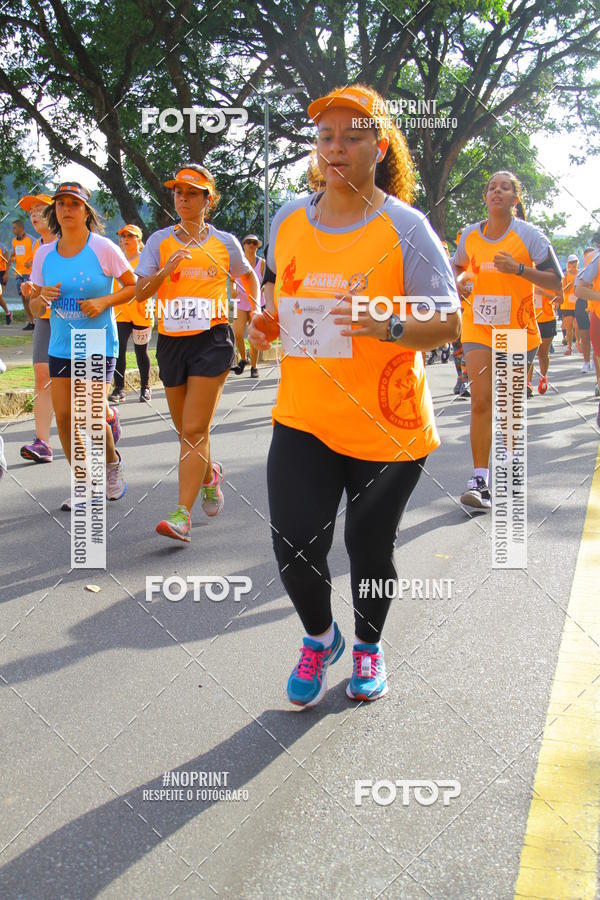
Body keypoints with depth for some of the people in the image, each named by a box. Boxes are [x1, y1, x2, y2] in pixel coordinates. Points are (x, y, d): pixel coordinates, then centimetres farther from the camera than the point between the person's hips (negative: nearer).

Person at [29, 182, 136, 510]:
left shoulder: (103, 248, -8)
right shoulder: (44, 253, 4)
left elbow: (134, 286, -1)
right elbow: (35, 308, 10)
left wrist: (104, 301, -16)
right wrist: (41, 298, -13)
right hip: (60, 346, 4)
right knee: (63, 415, 0)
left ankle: (113, 464, 22)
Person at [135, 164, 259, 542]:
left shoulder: (225, 242, 5)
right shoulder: (160, 241, 5)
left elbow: (248, 275, 25)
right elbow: (140, 293, -4)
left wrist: (255, 307, 12)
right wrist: (167, 269, -18)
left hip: (212, 340, -3)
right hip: (171, 341, 3)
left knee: (194, 429, -12)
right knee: (187, 429, 13)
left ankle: (183, 515, -13)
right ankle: (209, 475, 44)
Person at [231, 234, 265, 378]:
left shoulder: (261, 263, 0)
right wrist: (233, 289, -13)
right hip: (240, 303, 1)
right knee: (237, 334, -13)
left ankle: (254, 367, 13)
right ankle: (243, 359, 13)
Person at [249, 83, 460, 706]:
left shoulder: (404, 227, -8)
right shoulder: (289, 219, 4)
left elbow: (449, 323, -9)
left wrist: (389, 326, -28)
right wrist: (264, 321, 1)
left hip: (388, 426, -2)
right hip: (303, 417, 3)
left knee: (369, 549, 11)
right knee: (294, 550, -4)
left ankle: (368, 645, 41)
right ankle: (320, 637, 29)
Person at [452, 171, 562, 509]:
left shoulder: (529, 234, -7)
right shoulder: (470, 234, 3)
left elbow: (556, 282, -10)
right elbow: (458, 267, 24)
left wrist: (519, 269, -23)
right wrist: (459, 281, 1)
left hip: (518, 329, -1)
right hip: (479, 327, 2)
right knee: (481, 402, -11)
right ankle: (480, 480, -10)